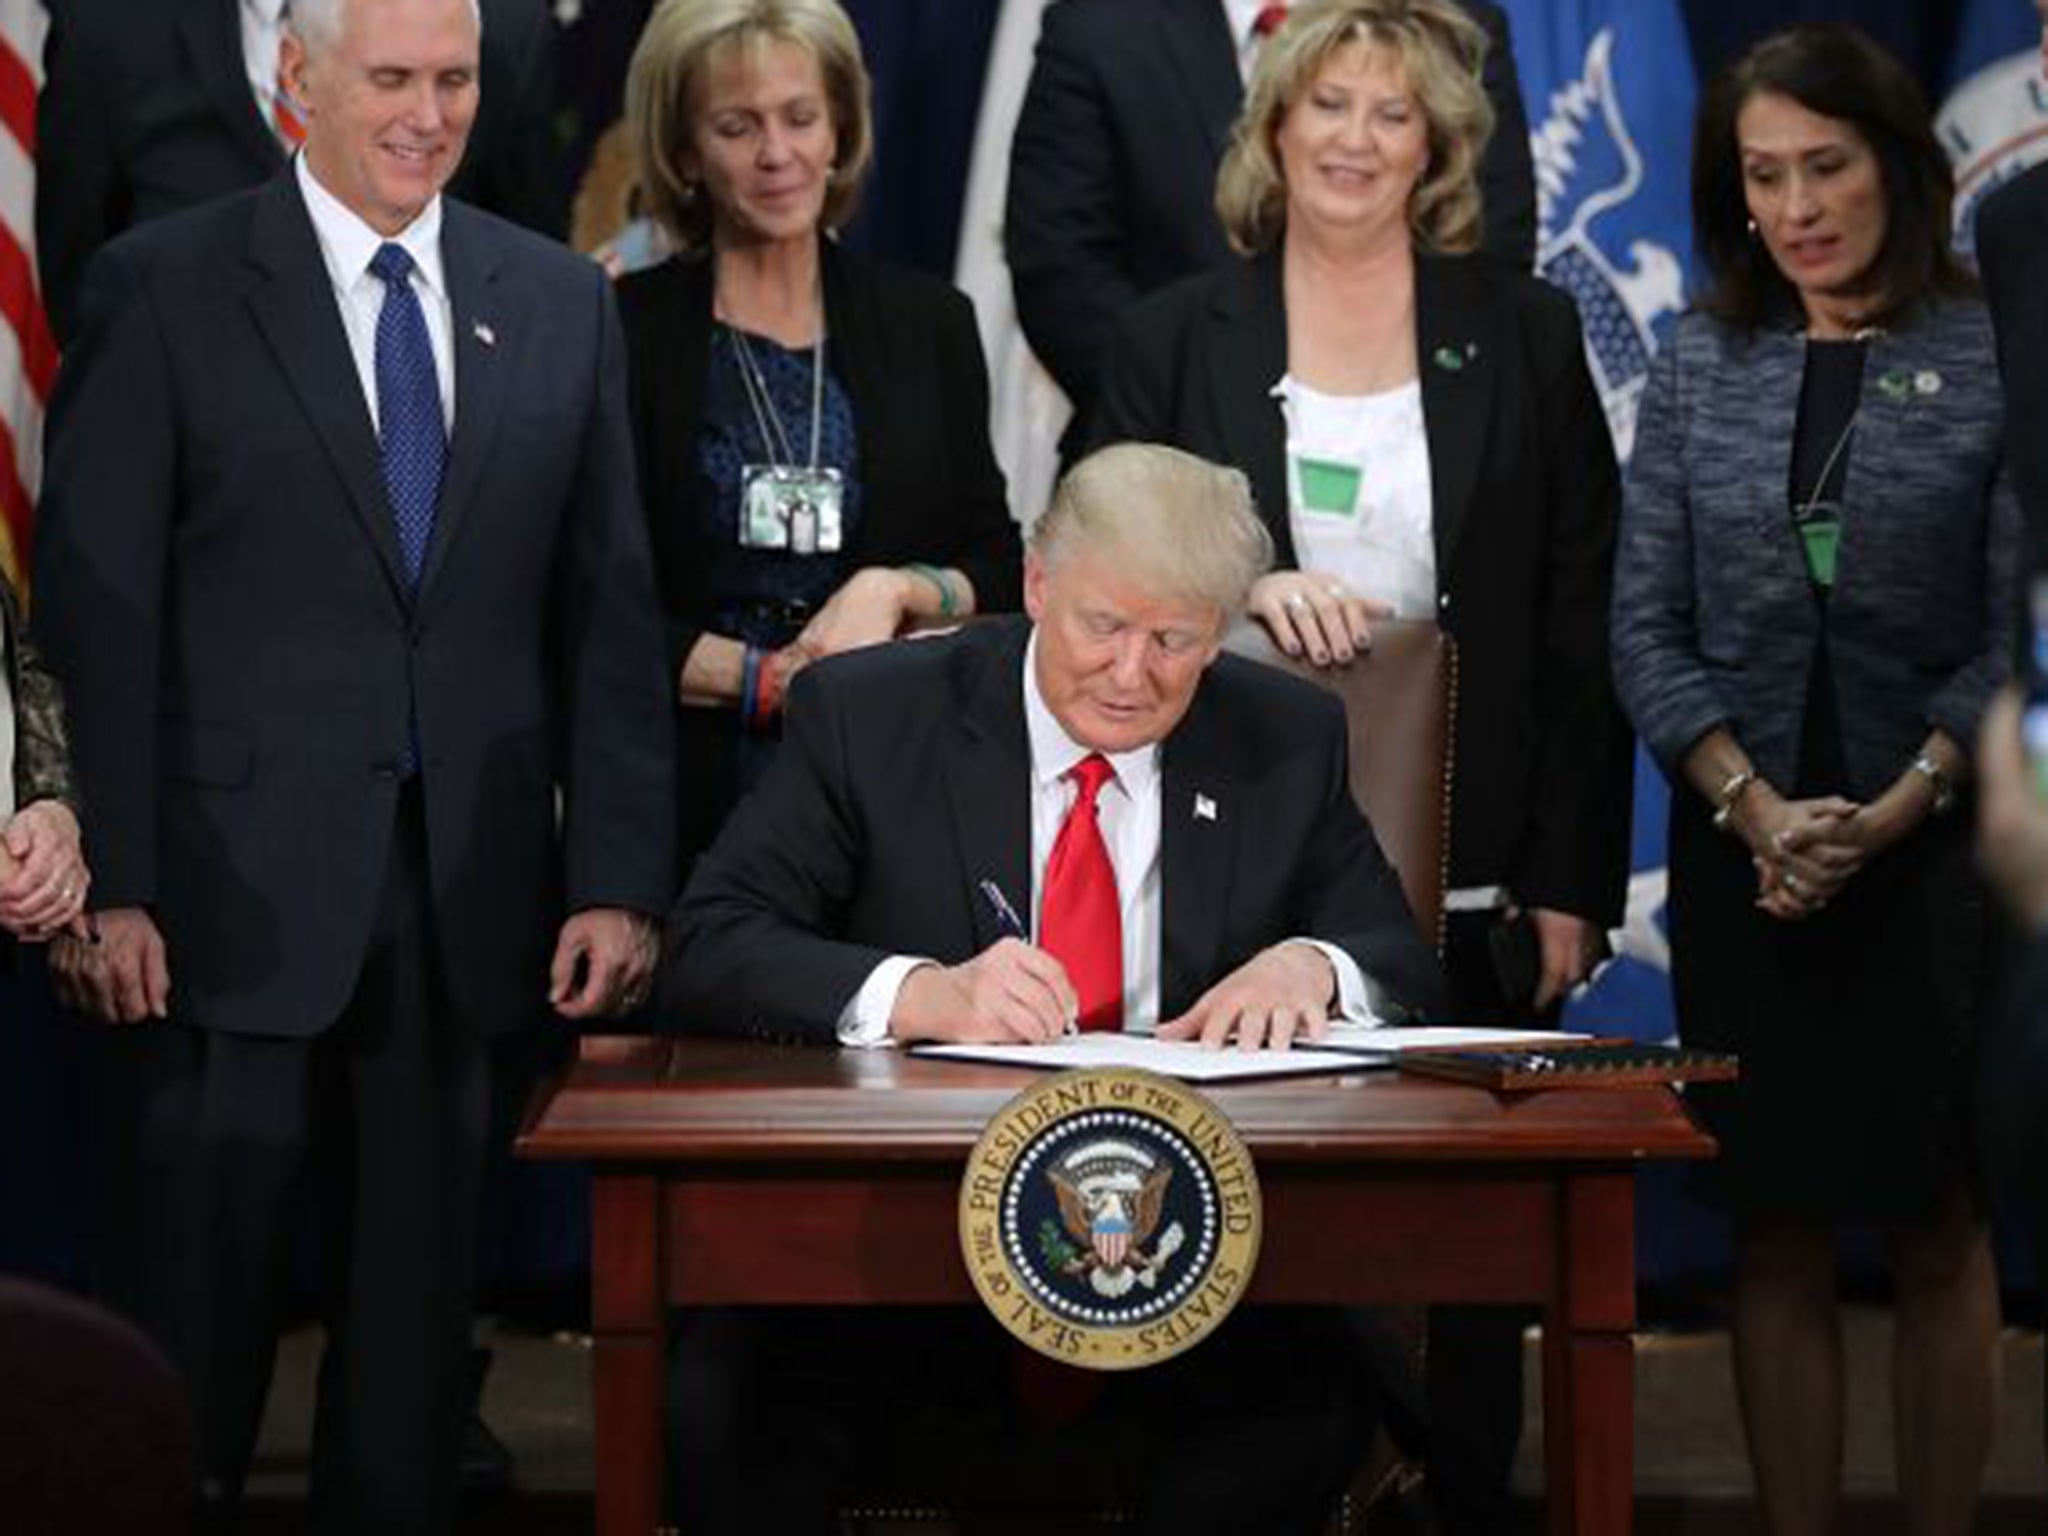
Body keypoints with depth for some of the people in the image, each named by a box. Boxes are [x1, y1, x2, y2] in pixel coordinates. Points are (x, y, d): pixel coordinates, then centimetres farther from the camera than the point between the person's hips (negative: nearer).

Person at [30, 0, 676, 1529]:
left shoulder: (562, 302, 10)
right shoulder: (162, 288, -1)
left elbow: (609, 613, 10)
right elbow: (97, 610, -5)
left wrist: (619, 879, 2)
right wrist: (105, 886, -11)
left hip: (470, 904, 4)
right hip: (235, 898, -3)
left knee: (417, 1330, 9)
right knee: (187, 1328, 1)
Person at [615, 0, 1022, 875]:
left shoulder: (929, 323, 10)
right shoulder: (622, 333, 1)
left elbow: (1003, 575, 10)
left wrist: (899, 591, -9)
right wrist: (771, 678, -10)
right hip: (684, 803, -2)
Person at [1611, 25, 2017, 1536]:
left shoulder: (1987, 352, -2)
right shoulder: (1702, 366, 7)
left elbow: (2013, 628, -6)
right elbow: (1648, 628, 4)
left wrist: (1889, 814, -15)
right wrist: (1755, 809, -9)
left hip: (1932, 848, -3)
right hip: (1743, 857, 3)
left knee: (1935, 1227, 1)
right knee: (1778, 1234, 5)